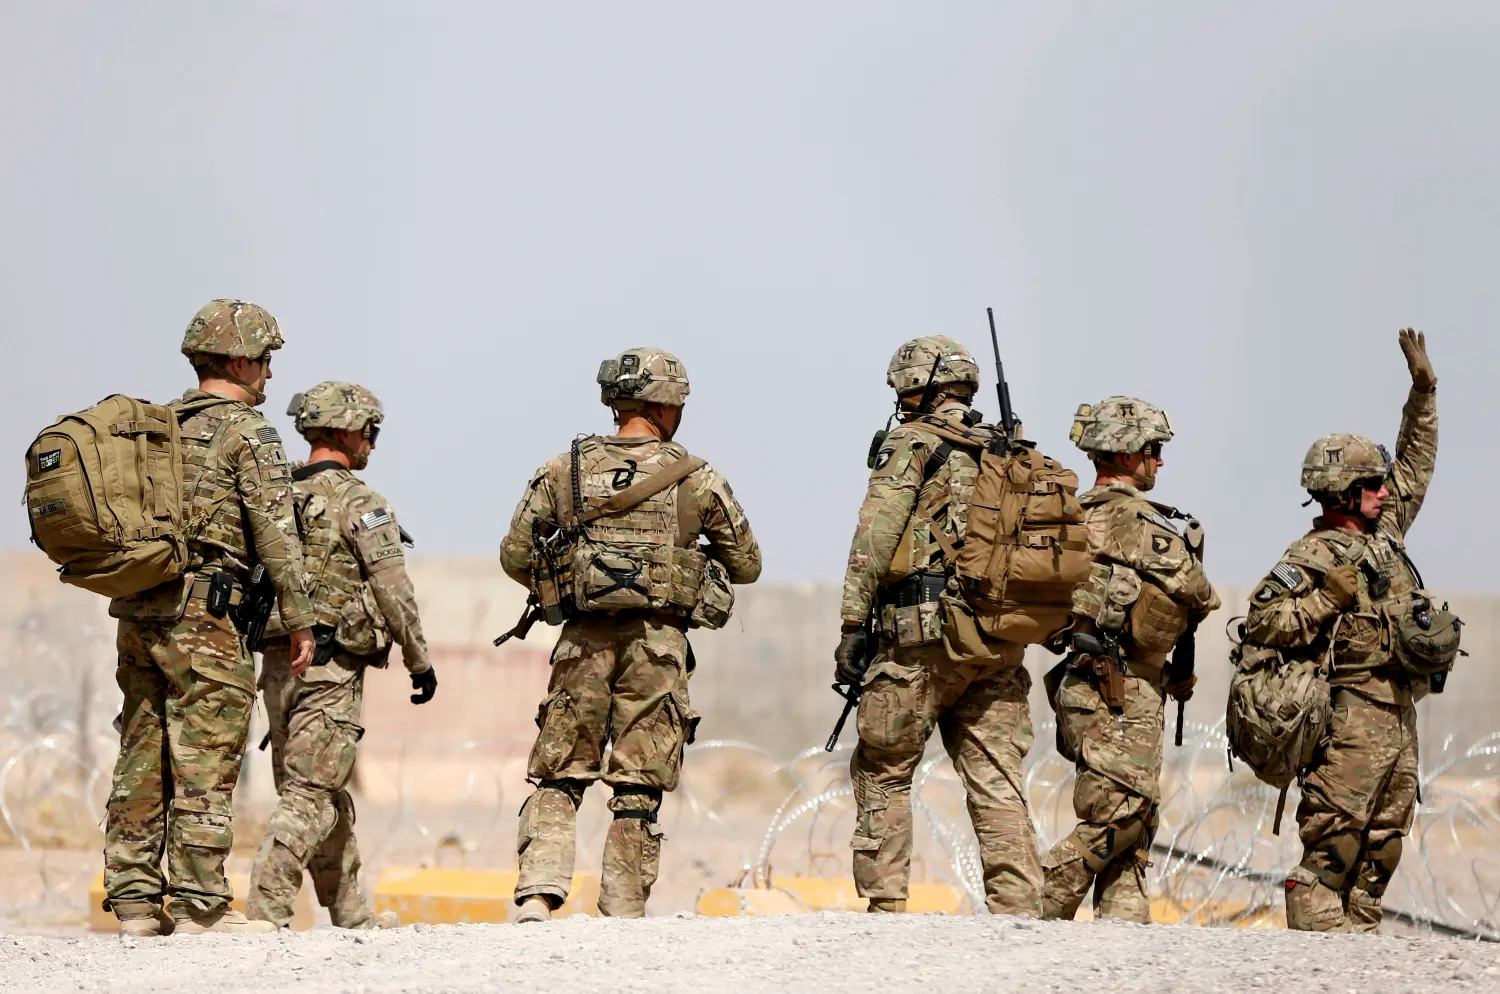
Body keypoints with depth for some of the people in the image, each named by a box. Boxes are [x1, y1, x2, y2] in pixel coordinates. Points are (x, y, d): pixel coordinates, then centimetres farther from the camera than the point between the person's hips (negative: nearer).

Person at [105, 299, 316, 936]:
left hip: (135, 608, 8)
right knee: (205, 762, -6)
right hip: (201, 610, -8)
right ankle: (199, 905, -8)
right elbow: (275, 532, -10)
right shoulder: (246, 430, -6)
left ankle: (135, 902, 9)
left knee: (142, 758, 9)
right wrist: (298, 619, -5)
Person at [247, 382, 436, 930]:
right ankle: (266, 910, -17)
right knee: (309, 796, -7)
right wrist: (420, 660, -2)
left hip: (277, 659, 7)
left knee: (329, 790, 17)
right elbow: (394, 592, -11)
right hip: (331, 665, -7)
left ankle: (352, 914, 24)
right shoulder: (358, 503, -10)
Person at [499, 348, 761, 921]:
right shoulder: (696, 479, 2)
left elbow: (515, 556, 7)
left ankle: (536, 897, -8)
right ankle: (622, 919, 1)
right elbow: (747, 566, 11)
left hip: (585, 639, 1)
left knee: (559, 778, 9)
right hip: (659, 643, -1)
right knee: (638, 790, 3)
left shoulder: (565, 470, 5)